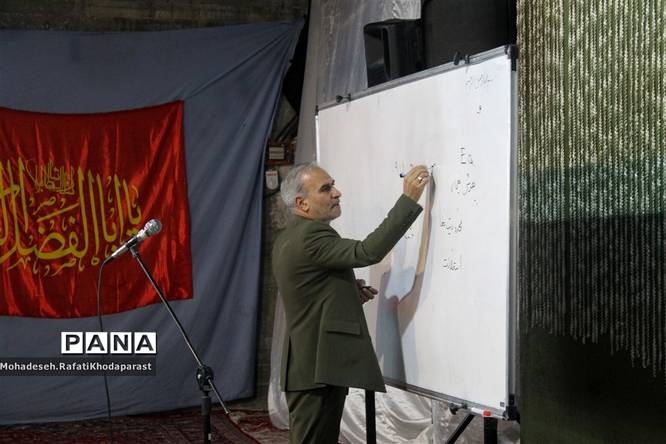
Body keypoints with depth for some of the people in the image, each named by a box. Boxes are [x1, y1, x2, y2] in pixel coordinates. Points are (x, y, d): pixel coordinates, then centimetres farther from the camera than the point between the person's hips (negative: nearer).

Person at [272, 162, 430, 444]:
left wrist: (349, 291, 8)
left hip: (309, 365, 10)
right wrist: (409, 198, -23)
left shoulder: (287, 239, 15)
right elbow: (368, 251, -27)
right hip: (317, 369, -10)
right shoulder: (310, 235, -16)